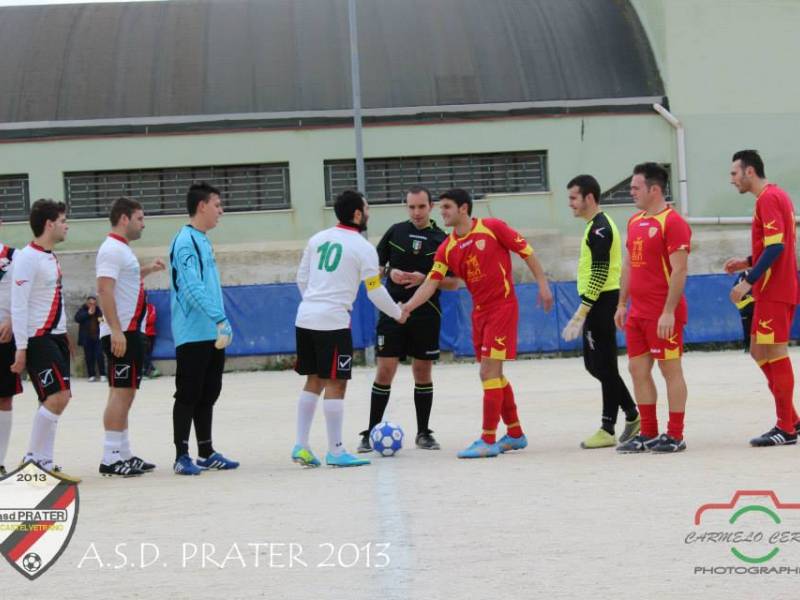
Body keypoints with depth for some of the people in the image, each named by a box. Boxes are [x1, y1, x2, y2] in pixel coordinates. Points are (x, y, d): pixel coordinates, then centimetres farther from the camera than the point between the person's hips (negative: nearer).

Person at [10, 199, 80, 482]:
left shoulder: (50, 257, 15)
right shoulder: (28, 257, -13)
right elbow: (18, 305, -17)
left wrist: (63, 336, 21)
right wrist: (21, 347, -21)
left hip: (55, 337, 9)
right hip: (38, 339, -9)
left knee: (54, 400, 7)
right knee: (58, 396, -16)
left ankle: (38, 460, 11)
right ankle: (36, 457, -10)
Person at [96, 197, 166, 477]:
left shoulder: (121, 249, 18)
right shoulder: (112, 249, -13)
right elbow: (104, 289, -22)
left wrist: (147, 270, 22)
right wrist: (116, 331, -27)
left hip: (129, 332, 10)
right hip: (120, 332, -10)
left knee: (125, 393, 12)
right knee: (120, 393, -10)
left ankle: (124, 455, 16)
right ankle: (111, 459, -9)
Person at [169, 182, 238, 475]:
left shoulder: (203, 242, 17)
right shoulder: (185, 242, -13)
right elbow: (193, 288, -23)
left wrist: (223, 324, 18)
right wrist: (219, 319, -28)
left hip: (212, 334, 9)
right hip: (193, 335, -9)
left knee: (208, 395, 12)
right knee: (188, 395, -5)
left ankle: (206, 453, 18)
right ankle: (181, 456, 0)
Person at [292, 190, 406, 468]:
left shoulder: (318, 239, 11)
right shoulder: (363, 248, -6)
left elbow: (301, 278, 17)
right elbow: (375, 292, -3)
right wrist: (398, 314, 13)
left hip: (305, 318, 6)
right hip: (333, 322, -6)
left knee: (314, 381, 14)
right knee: (335, 384, 0)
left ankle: (301, 446, 12)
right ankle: (335, 452, 2)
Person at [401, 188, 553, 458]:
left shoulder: (493, 228, -10)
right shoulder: (447, 248, 4)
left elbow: (526, 252, -3)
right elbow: (431, 283, -2)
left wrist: (543, 284, -6)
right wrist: (407, 307, -16)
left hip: (502, 307, -7)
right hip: (479, 312, 7)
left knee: (489, 372, -12)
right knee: (494, 374, 12)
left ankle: (488, 441, -10)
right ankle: (515, 434, 26)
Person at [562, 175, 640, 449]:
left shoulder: (600, 228, -15)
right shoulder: (596, 226, 17)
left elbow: (600, 274, -21)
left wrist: (581, 313, -22)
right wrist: (584, 313, 22)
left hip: (601, 303, -10)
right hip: (597, 305, 10)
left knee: (604, 366, -5)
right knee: (595, 364, 13)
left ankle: (608, 430, 0)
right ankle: (633, 415, 20)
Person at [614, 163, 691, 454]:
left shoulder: (673, 222, -12)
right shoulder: (634, 222, 14)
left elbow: (679, 270, -17)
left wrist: (668, 312, -21)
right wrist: (622, 304, 16)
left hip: (663, 315, -8)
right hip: (637, 313, 8)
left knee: (670, 370, -2)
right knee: (638, 369, 9)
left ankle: (675, 436, 4)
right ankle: (648, 434, 17)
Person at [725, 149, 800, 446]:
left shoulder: (768, 199, -14)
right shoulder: (776, 196, 16)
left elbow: (775, 247, -23)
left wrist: (748, 282, -21)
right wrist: (747, 263, 16)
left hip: (774, 293, -10)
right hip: (772, 291, 10)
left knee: (775, 353, -6)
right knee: (759, 351, 13)